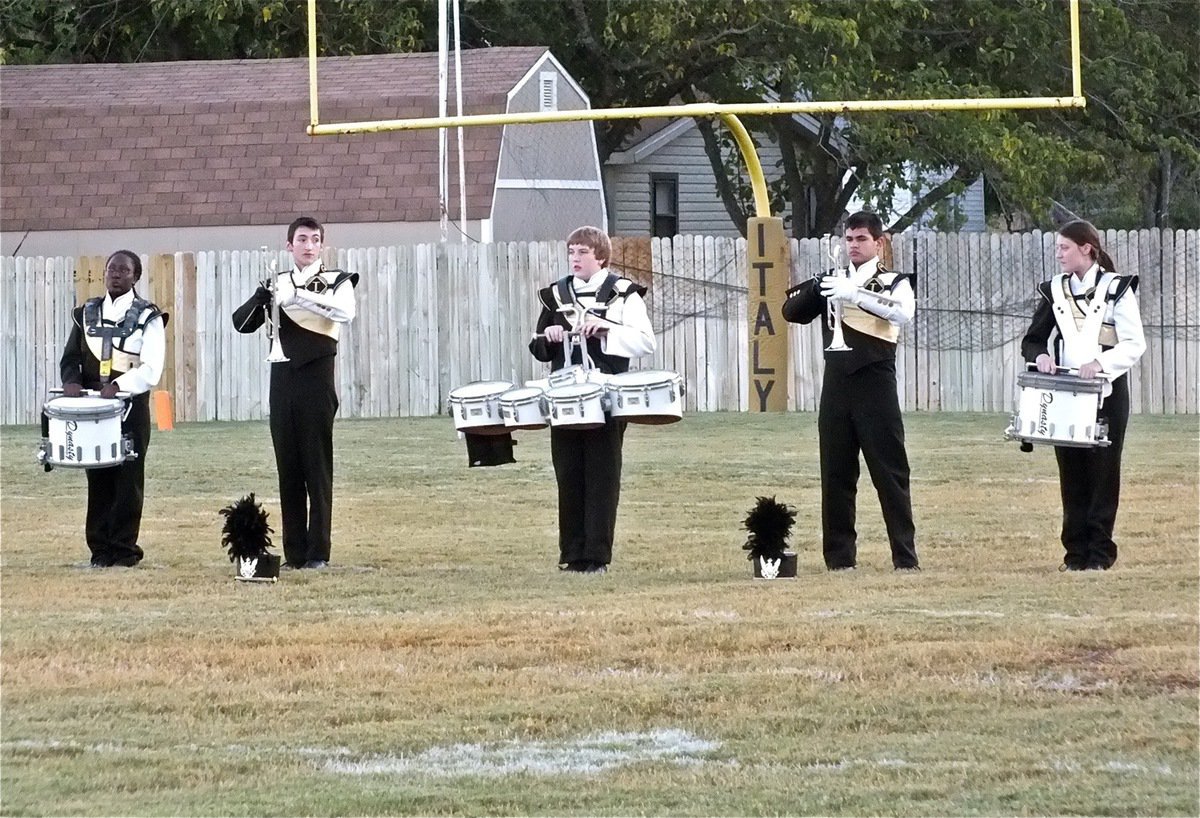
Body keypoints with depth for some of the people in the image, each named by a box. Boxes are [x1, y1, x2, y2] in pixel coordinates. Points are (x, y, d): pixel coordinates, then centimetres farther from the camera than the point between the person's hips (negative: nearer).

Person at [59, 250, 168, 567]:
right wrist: (72, 381, -8)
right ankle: (100, 548, 8)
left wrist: (119, 386, -25)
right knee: (98, 479, 3)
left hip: (131, 407, -4)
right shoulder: (87, 313, 13)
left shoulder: (148, 317, -1)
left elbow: (151, 369, -10)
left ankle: (123, 550, 3)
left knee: (127, 479, -2)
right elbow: (71, 356, 14)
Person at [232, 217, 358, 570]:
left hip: (316, 377, -4)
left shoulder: (335, 281, 1)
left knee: (317, 467, -4)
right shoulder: (277, 282, 13)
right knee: (288, 468, 5)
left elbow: (345, 311, -21)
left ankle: (318, 551, -2)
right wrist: (259, 300, -14)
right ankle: (294, 551, 9)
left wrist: (296, 295, -29)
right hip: (283, 379, 4)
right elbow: (242, 323, 7)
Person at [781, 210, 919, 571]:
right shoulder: (832, 280, 16)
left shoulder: (893, 282, 4)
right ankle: (839, 554, 9)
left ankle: (905, 555, -1)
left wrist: (855, 295, -28)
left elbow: (903, 312, -18)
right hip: (836, 383, 4)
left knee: (890, 472, -3)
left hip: (875, 383, -4)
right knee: (836, 473, 4)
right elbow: (792, 312, 8)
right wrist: (813, 289, -12)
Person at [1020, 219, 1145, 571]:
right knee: (1071, 472, 4)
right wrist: (1040, 355, -12)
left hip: (1106, 393, -4)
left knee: (1103, 470, -1)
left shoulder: (1116, 288, -3)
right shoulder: (1055, 290, 9)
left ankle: (1100, 553, 3)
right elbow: (1032, 339, 11)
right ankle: (1076, 552, 8)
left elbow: (1134, 344, -8)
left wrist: (1101, 363, -23)